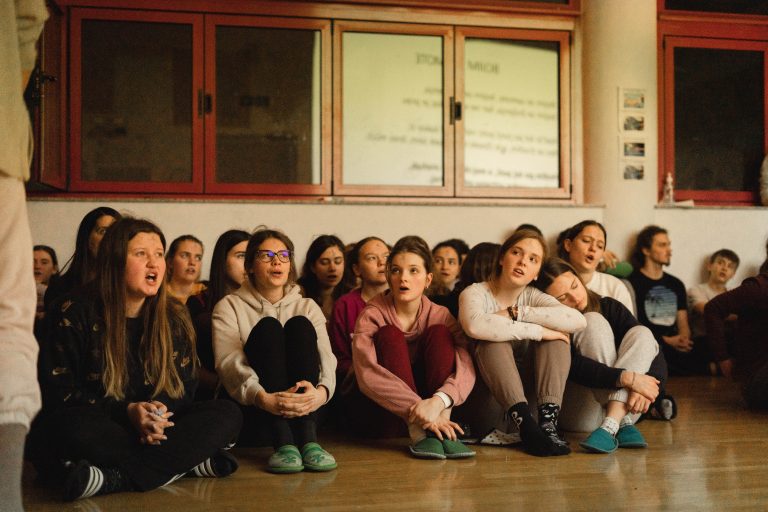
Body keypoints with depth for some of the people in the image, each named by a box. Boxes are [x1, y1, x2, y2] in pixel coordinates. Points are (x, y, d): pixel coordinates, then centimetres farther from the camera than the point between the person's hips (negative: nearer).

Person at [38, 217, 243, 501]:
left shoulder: (174, 317, 6)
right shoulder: (76, 312, -5)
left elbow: (183, 387, 7)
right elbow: (58, 390, -8)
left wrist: (160, 412, -19)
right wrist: (126, 412, -22)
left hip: (158, 430, 4)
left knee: (228, 414, -22)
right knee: (74, 426, -39)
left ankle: (117, 479, -33)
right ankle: (187, 461, -25)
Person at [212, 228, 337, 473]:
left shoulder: (307, 307, 12)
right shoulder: (229, 306, 6)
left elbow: (326, 357, -5)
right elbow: (229, 362, -11)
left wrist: (321, 391, -29)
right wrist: (262, 397, -32)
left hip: (302, 408, 2)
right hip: (252, 410, -2)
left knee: (300, 325, -19)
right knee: (268, 327, -22)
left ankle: (308, 438, -32)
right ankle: (282, 442, -38)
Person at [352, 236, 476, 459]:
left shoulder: (440, 315, -1)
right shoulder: (373, 315, -9)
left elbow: (465, 368, -18)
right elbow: (367, 374, -26)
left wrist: (438, 401, -39)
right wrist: (418, 408, -37)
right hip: (383, 414, -2)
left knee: (439, 333, -15)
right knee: (390, 335, -23)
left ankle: (442, 430, -28)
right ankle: (418, 434, -35)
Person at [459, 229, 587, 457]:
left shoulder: (533, 296, 3)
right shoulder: (475, 292, -7)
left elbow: (578, 320, -19)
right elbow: (475, 326, -35)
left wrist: (517, 313, -23)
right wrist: (537, 331, -30)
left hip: (529, 384, 4)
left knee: (556, 336, -15)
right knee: (494, 338, -28)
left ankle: (548, 420, -29)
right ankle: (525, 423, -37)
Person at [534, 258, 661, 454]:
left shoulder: (609, 307, 6)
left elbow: (651, 348, -7)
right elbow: (574, 367, -24)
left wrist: (644, 387, -28)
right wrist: (627, 378, -34)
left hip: (622, 405, 4)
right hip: (579, 415, -4)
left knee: (642, 333, -17)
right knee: (594, 322, -19)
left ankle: (610, 426, -34)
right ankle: (622, 425, -31)